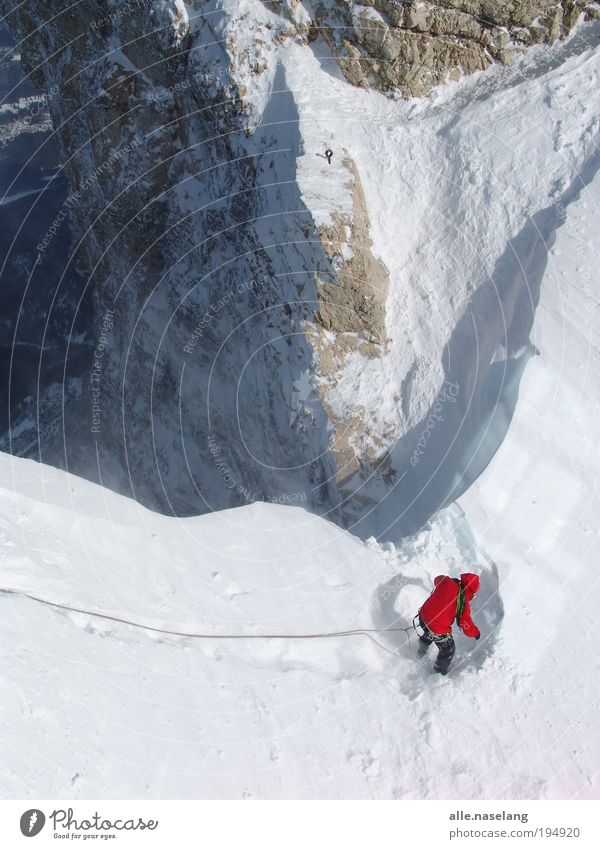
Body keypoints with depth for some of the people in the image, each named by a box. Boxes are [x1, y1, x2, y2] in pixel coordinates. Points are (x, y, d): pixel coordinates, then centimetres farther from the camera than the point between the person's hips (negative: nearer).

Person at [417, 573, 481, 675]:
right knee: (448, 650, 24)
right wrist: (476, 632, 7)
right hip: (439, 631, -6)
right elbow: (467, 626, -14)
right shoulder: (464, 605, -25)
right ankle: (440, 671, 48)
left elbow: (437, 579, 11)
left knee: (429, 634, 40)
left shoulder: (446, 582, -14)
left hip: (423, 617, 6)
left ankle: (422, 650, 70)